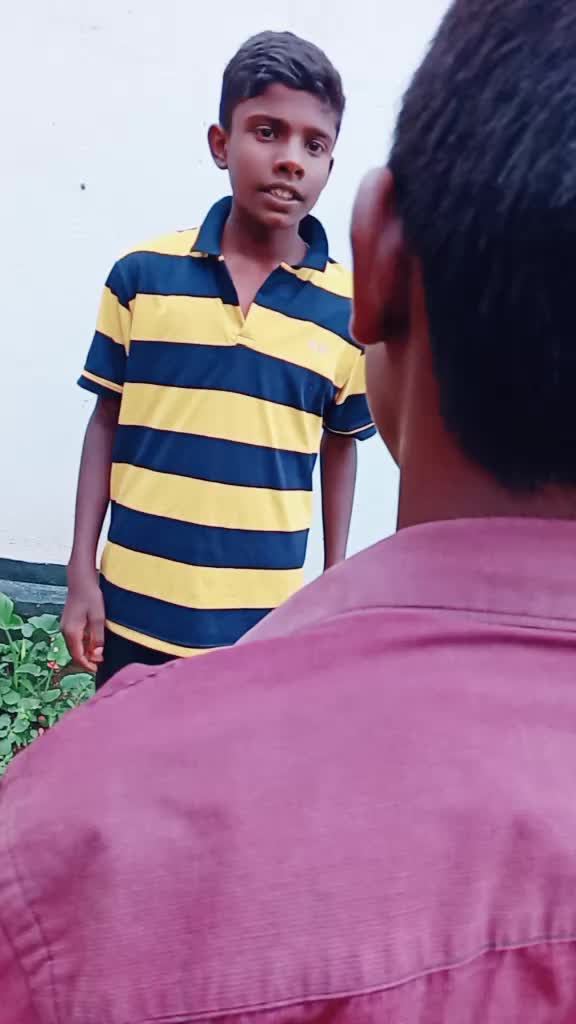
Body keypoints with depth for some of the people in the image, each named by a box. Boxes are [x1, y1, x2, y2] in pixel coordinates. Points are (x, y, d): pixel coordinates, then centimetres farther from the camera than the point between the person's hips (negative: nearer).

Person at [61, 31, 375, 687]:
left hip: (265, 624, 0)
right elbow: (106, 424, 2)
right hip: (136, 612, 1)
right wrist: (81, 573, 0)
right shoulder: (142, 275, -5)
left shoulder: (349, 308, -4)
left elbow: (340, 449, 6)